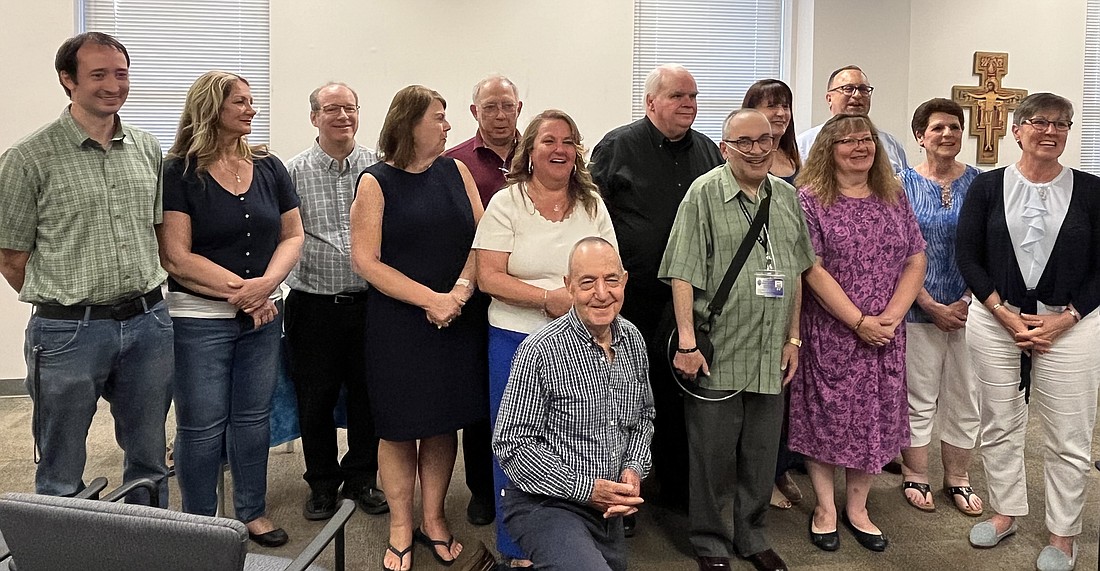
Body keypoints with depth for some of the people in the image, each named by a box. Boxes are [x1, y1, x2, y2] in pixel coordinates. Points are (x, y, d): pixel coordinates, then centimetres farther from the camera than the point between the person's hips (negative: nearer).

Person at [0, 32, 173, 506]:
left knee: (149, 461, 16)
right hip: (69, 330, -4)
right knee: (61, 478, 10)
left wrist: (139, 295, 10)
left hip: (149, 323, 4)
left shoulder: (147, 149, 8)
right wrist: (62, 305, 1)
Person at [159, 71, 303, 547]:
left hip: (264, 316, 4)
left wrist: (267, 284, -12)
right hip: (200, 318, -4)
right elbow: (175, 256, -13)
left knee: (254, 417, 13)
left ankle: (252, 511, 29)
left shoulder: (269, 168, 6)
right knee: (202, 426, 5)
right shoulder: (178, 172, -8)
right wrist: (241, 288, -15)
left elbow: (292, 235, 5)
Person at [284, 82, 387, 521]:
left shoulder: (379, 168, 4)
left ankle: (361, 478, 30)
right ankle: (323, 484, 28)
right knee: (315, 399, 9)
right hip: (313, 303, -1)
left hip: (369, 300, 1)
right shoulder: (293, 172, 1)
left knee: (368, 395, 11)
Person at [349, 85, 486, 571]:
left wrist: (460, 292, -15)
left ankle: (434, 519, 28)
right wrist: (431, 299, -15)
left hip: (456, 320, 3)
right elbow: (366, 261, -9)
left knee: (444, 420, 11)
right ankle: (400, 529, 23)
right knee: (398, 425, 6)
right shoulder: (376, 182, -3)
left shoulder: (455, 171, 7)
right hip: (397, 322, -3)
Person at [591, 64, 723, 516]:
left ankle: (678, 488, 32)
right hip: (632, 298, -4)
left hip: (689, 300, 5)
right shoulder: (618, 146, -4)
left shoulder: (708, 151, 12)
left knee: (680, 394, 15)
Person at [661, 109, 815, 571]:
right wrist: (687, 342, -16)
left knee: (761, 454, 15)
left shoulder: (787, 197, 11)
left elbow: (795, 273, 16)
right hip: (716, 354, -5)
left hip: (770, 356, 5)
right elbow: (683, 274, -11)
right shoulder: (704, 193, -6)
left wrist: (793, 339, 14)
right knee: (714, 455, 6)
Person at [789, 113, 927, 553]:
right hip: (829, 333, -4)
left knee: (875, 417, 10)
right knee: (826, 416, 5)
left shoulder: (894, 197, 8)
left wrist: (890, 318, -9)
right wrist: (859, 322, -16)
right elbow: (813, 270, -13)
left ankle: (857, 508, 25)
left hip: (885, 336, 4)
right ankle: (825, 509, 20)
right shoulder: (810, 200, -7)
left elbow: (915, 261, 5)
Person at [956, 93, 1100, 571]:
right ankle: (1005, 512, 30)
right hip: (995, 320, 1)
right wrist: (1006, 314, -9)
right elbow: (967, 257, 0)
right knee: (999, 425, 11)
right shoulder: (987, 187, 2)